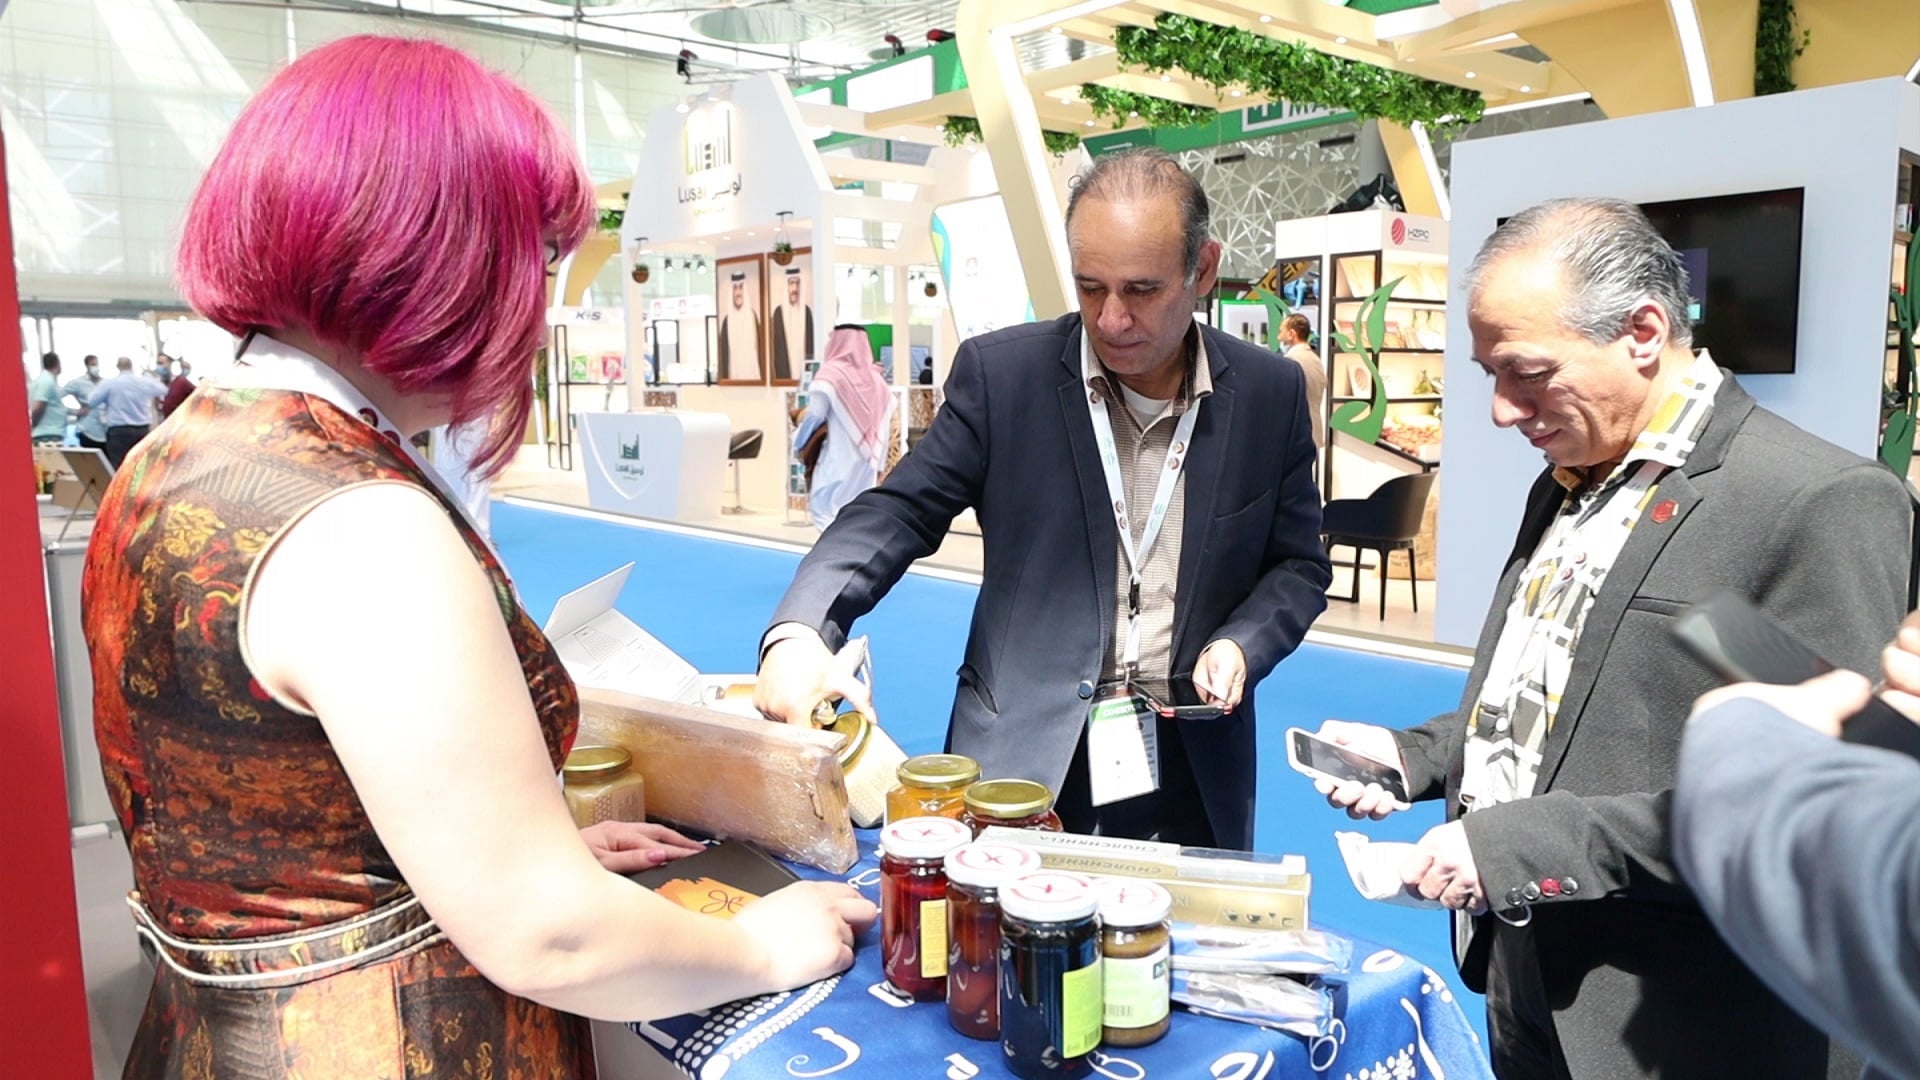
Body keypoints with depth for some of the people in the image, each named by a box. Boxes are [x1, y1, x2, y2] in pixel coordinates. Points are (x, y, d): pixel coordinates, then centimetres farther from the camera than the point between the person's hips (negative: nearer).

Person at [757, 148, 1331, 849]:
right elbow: (900, 513, -7)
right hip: (1022, 761, -1)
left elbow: (1299, 564, 9)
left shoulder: (1270, 393, -1)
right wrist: (797, 630, -24)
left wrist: (1242, 645, -11)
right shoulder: (1000, 372, -7)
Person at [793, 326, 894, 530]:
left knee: (825, 507, -4)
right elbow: (883, 429, 10)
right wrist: (879, 465, 16)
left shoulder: (830, 373, -5)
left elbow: (815, 415, -6)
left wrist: (798, 441, 12)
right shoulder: (876, 379, 10)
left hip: (837, 459, -6)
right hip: (866, 461, 6)